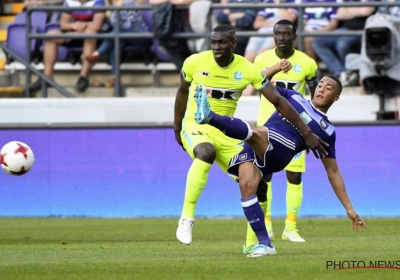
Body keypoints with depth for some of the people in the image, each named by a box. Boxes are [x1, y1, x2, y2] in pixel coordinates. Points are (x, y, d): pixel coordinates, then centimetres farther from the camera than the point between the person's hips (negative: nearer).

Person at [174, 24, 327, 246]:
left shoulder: (248, 70, -10)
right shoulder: (195, 63, -11)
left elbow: (278, 101, -7)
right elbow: (182, 92, 9)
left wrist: (307, 133, -10)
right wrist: (177, 129, 14)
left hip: (225, 133, 3)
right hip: (195, 127, -3)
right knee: (206, 153, -38)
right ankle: (186, 218, -32)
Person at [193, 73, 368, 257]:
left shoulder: (327, 131, 23)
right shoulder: (293, 97, 30)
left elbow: (333, 172, 25)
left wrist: (349, 208, 22)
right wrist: (277, 67, 10)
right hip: (253, 147, 3)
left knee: (256, 133, -34)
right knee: (246, 184, -26)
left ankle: (209, 117, -56)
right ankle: (264, 243, -20)